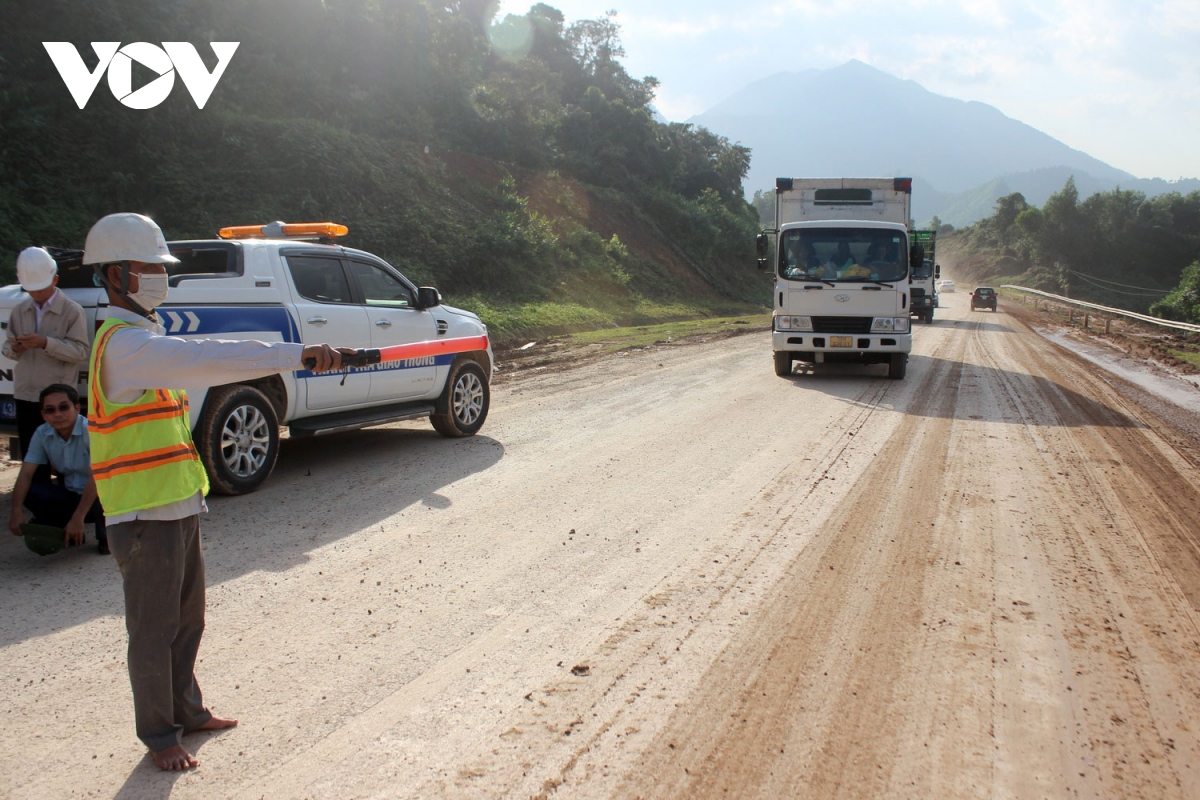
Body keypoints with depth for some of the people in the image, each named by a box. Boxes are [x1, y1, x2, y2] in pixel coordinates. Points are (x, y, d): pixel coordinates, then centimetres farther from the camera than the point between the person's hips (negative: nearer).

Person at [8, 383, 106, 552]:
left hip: (96, 498, -5)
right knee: (28, 490, -17)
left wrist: (78, 518, -35)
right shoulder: (42, 434, -5)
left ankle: (105, 537, -6)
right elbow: (26, 474, -9)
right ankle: (69, 534, 1)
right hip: (71, 497, 5)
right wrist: (16, 512, -24)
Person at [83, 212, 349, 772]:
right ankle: (159, 735, 18)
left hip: (178, 507, 10)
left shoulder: (144, 337, 15)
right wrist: (299, 354, -40)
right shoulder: (124, 344, -19)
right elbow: (208, 359, -33)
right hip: (146, 515, -10)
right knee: (154, 630, 4)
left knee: (187, 620, 19)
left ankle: (187, 712, 35)